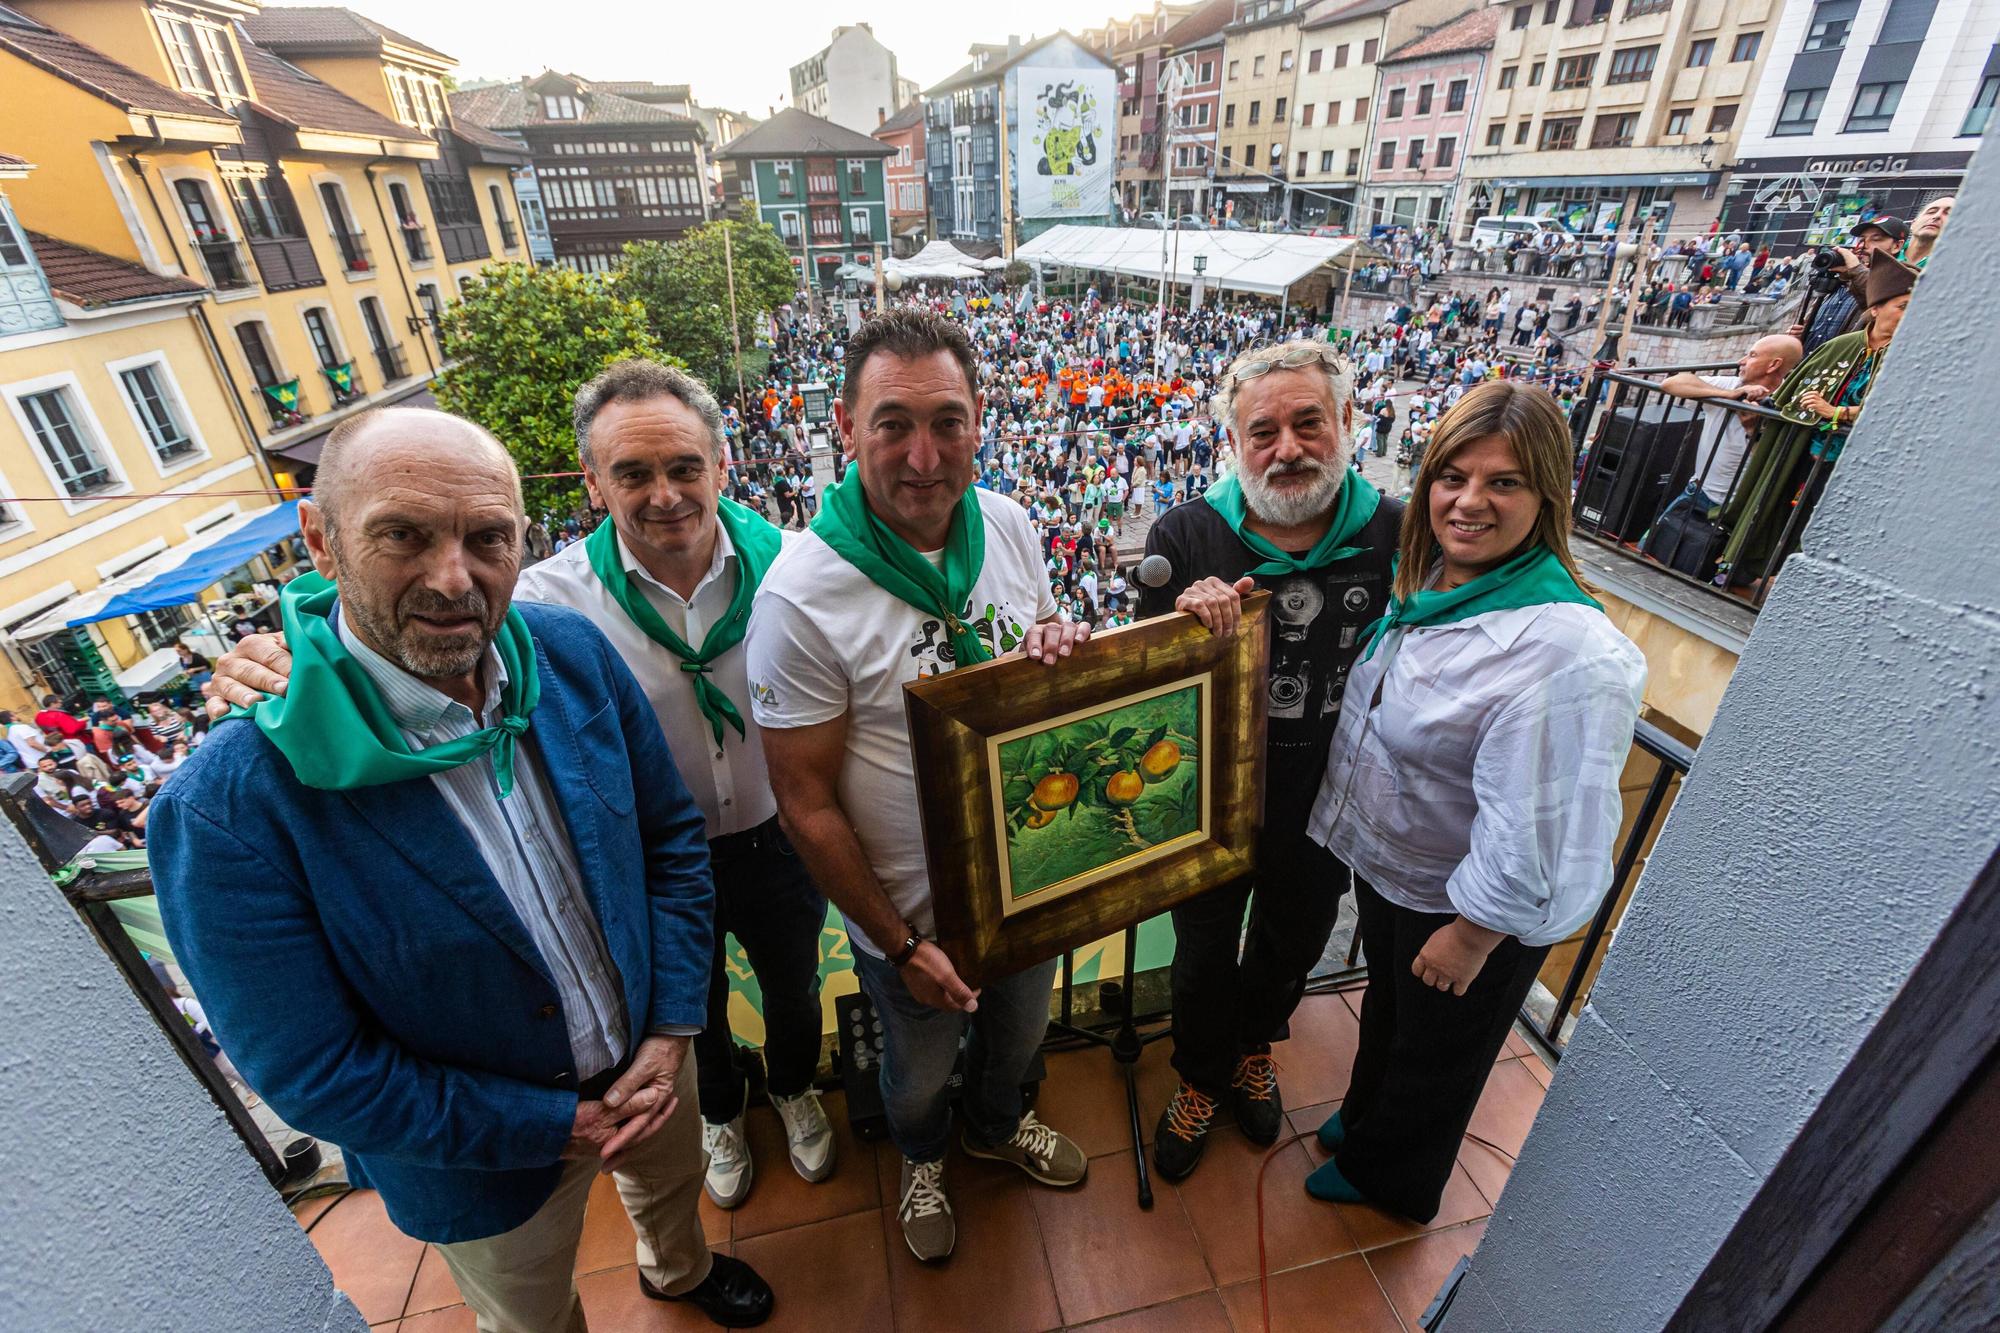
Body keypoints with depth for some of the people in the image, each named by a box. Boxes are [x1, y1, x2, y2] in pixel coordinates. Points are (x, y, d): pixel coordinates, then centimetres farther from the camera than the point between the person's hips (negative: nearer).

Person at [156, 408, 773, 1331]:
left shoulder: (572, 652, -20)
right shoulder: (225, 808, -30)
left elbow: (671, 835, -8)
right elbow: (314, 1075, -22)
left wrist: (672, 1029, -11)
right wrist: (561, 1125, -17)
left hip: (645, 1056, 4)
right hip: (485, 1158, -3)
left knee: (673, 1178, 35)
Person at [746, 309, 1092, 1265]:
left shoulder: (1007, 524, -11)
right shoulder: (801, 597, -28)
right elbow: (806, 806, -20)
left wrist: (1058, 648, -20)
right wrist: (901, 944, -14)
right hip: (909, 913, -4)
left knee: (1018, 1034, 32)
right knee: (920, 1076, 27)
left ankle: (997, 1124, 67)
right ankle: (922, 1156, 64)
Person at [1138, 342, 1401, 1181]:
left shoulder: (1397, 537, -13)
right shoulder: (1187, 537, -18)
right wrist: (1183, 619, -31)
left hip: (1329, 805, 2)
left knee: (1293, 944, 28)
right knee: (1204, 952, 21)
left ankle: (1254, 1045, 61)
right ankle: (1202, 1076, 52)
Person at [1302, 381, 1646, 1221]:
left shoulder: (1563, 652, -34)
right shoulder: (1428, 579, -7)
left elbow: (1538, 834, -29)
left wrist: (1471, 936, -19)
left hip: (1470, 905, -7)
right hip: (1385, 863, 7)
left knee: (1436, 1049, 22)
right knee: (1386, 1006, 32)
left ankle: (1388, 1178, 51)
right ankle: (1366, 1116, 60)